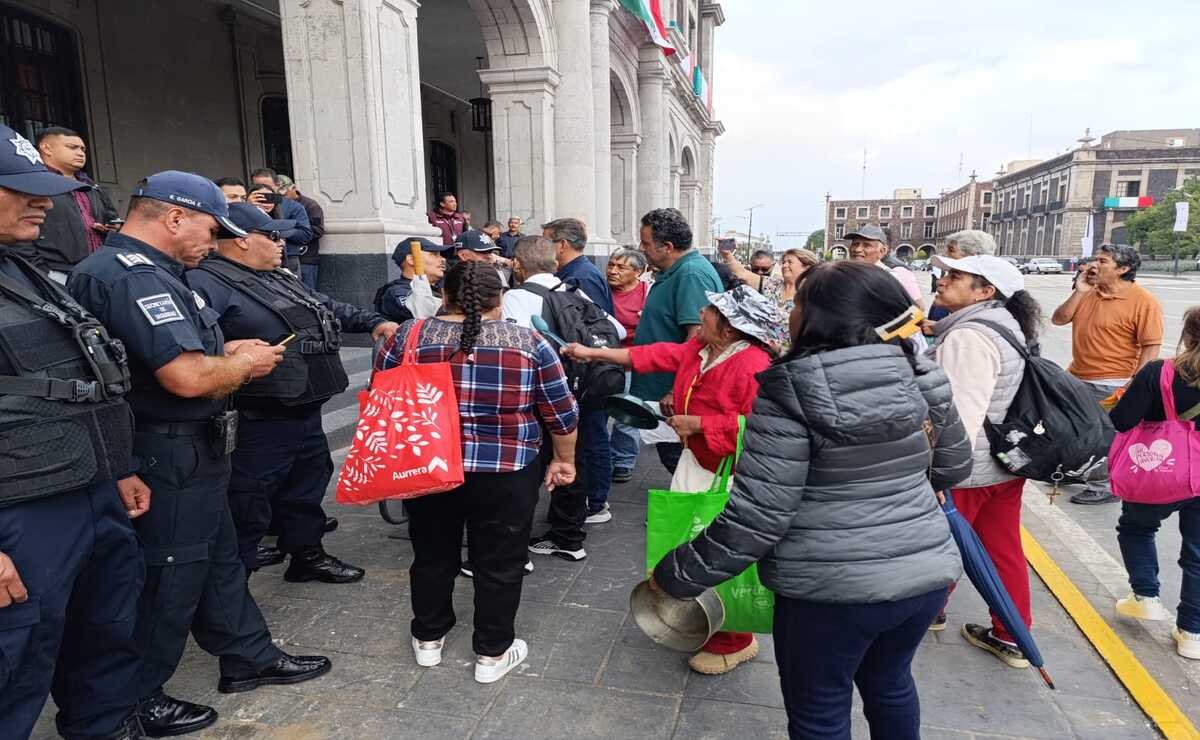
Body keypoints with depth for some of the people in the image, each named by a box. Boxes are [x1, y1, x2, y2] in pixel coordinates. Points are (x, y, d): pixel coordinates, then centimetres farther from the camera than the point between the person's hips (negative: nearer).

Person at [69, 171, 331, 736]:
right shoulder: (137, 277, -23)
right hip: (170, 459, -11)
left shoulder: (138, 270, 12)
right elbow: (188, 378, -31)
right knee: (167, 577, 6)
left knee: (218, 556, 20)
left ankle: (249, 657, 36)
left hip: (188, 453, 11)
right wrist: (243, 364, -12)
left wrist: (225, 351, 8)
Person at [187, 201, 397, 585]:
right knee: (247, 508, 0)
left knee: (307, 486, 24)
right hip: (258, 423, -10)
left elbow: (329, 308, 26)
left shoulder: (281, 279, 18)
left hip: (306, 412, 10)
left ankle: (307, 555, 43)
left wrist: (373, 322, 16)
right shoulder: (208, 282, -14)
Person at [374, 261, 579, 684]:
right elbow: (562, 413, -1)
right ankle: (493, 654, 22)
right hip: (505, 474, -2)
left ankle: (428, 639, 33)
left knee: (433, 555, 19)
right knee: (499, 563, 12)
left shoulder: (409, 336, -2)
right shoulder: (529, 342, -5)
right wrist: (564, 460, 12)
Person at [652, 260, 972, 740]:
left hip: (833, 588, -6)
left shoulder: (791, 392, -18)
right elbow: (953, 467, 16)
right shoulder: (923, 379, 0)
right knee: (889, 683, 31)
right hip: (926, 573, 7)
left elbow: (756, 515, -20)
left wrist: (676, 574, -9)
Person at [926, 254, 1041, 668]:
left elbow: (962, 411, -27)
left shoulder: (967, 337, -21)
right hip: (1006, 463, 9)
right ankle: (1011, 637, 26)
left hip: (967, 469, -9)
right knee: (1004, 550, 15)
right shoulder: (1006, 329, 10)